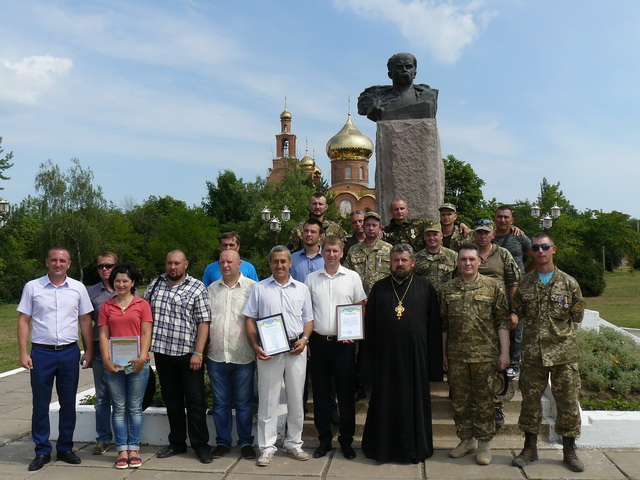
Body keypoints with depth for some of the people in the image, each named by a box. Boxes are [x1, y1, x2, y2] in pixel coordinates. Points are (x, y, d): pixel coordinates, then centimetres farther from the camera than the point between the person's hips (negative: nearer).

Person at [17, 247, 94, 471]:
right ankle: (42, 452, 19)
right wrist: (23, 353, -6)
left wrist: (89, 351, 2)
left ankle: (65, 448, 23)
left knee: (68, 403, 10)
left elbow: (85, 321, 6)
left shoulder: (78, 288, 3)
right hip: (41, 352, -1)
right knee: (40, 404, 6)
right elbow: (23, 321, 1)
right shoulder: (32, 287, 0)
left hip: (70, 352, 1)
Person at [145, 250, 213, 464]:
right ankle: (176, 442, 26)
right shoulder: (155, 284, 9)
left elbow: (204, 322, -8)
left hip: (188, 354, -4)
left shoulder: (197, 288, -4)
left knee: (195, 400, 2)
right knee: (171, 400, 14)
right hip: (162, 352, 4)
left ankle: (200, 445, 12)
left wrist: (198, 353, -15)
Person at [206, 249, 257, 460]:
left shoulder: (252, 287, -2)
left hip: (243, 356, -3)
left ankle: (246, 442, 20)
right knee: (220, 403, 12)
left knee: (244, 403, 7)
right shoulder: (211, 289, 11)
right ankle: (222, 442, 24)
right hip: (216, 356, 3)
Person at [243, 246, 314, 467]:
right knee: (268, 400, 3)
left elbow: (309, 320, 12)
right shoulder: (260, 288, 5)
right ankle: (267, 447, 13)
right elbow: (250, 320, 3)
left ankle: (294, 443, 24)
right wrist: (255, 346, -8)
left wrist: (304, 339, -6)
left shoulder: (302, 289, 10)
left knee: (296, 398, 9)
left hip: (296, 349, 2)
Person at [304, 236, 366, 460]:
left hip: (344, 343, -1)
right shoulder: (311, 279, 6)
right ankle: (324, 439, 21)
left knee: (346, 393, 5)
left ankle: (346, 440, 18)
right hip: (318, 341, 1)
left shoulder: (352, 277, 3)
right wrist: (305, 339, 1)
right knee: (320, 393, 9)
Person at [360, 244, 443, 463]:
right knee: (385, 401, 8)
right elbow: (369, 324, 7)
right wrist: (369, 358, 2)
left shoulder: (425, 287, 4)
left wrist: (433, 356, -2)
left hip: (415, 354, -1)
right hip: (385, 355, 1)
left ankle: (416, 448, 23)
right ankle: (382, 446, 22)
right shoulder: (379, 288, 7)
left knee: (415, 401, 8)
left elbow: (434, 323, 3)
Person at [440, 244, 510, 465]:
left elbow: (502, 322, -1)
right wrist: (443, 354, 10)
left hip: (485, 355, -3)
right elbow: (443, 325, 11)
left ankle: (484, 443, 19)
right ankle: (466, 440, 26)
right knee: (459, 400, 11)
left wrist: (504, 353, -6)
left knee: (484, 400, 5)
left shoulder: (493, 288, 0)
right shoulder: (448, 290, 7)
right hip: (456, 356, 3)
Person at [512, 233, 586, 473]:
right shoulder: (523, 284, 5)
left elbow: (578, 316, 7)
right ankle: (530, 448, 23)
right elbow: (517, 314, 12)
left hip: (564, 352, -1)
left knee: (568, 401, 5)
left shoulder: (568, 282, 2)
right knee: (530, 399, 8)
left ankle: (569, 451, 21)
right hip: (532, 352, 1)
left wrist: (559, 327, 4)